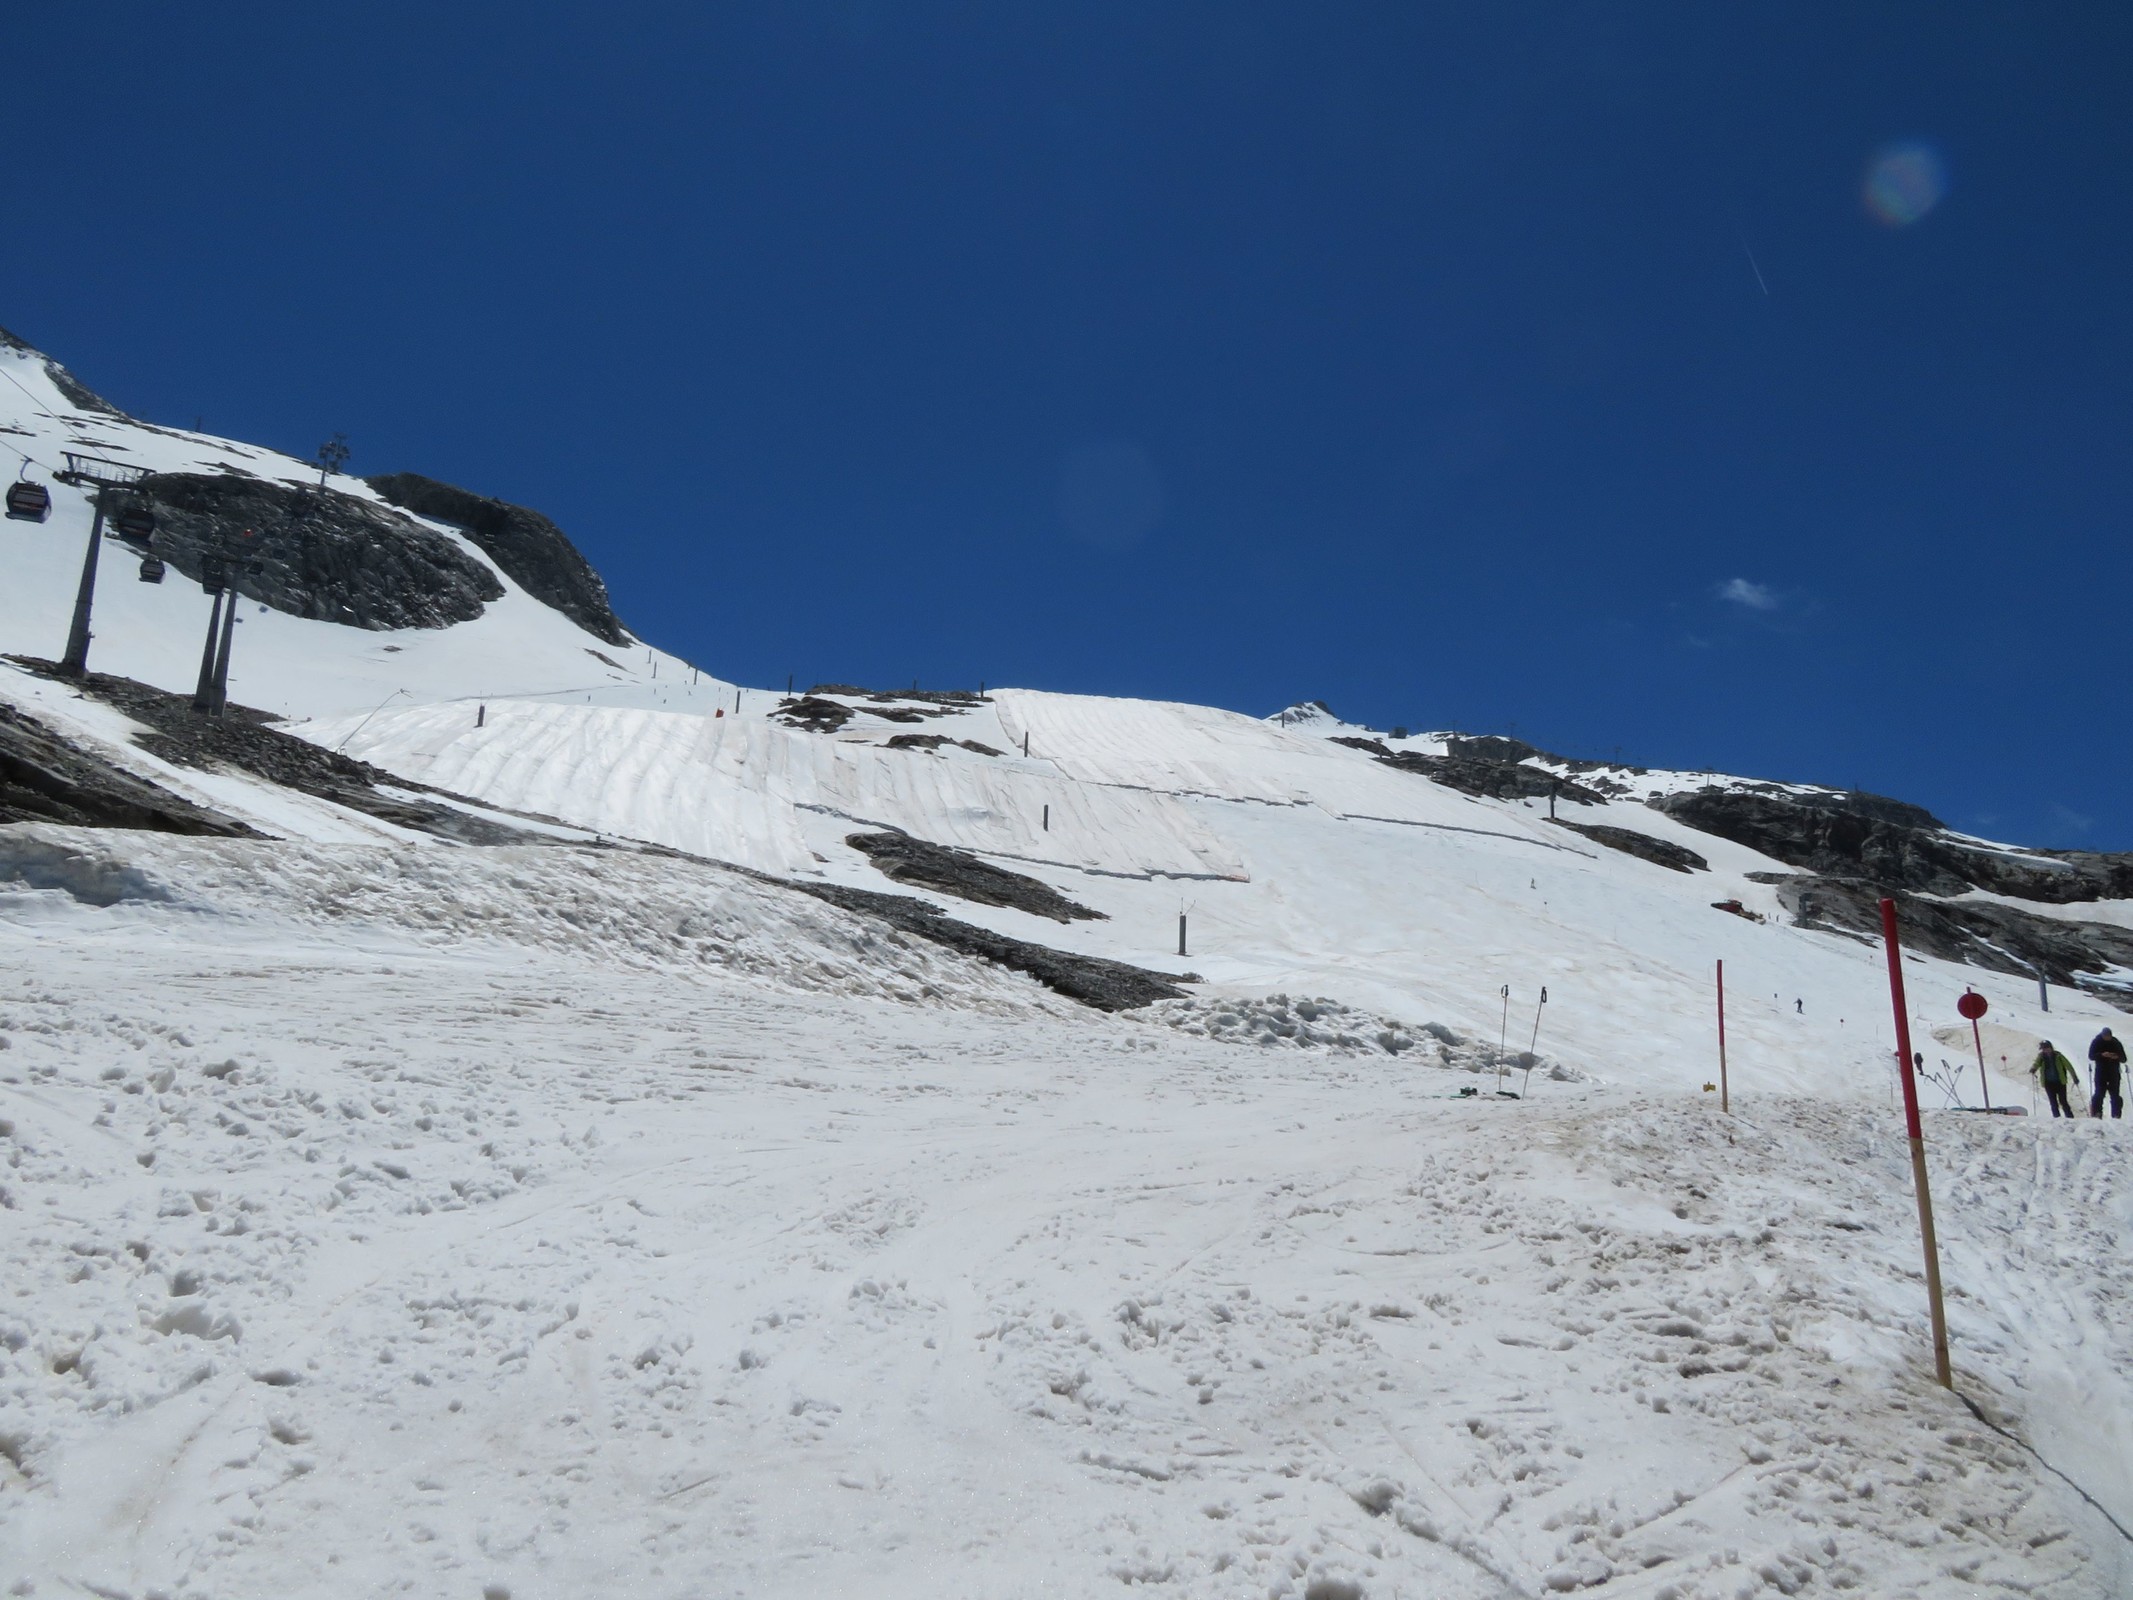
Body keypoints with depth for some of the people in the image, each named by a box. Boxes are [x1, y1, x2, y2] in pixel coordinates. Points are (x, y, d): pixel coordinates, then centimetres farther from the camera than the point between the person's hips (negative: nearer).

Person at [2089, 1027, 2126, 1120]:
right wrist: (2102, 1055, -25)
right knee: (2100, 1093, -9)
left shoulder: (2116, 1043, 6)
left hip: (2114, 1073, 2)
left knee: (2115, 1094, -1)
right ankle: (2097, 1113, -5)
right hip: (2100, 1073, -2)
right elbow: (2091, 1056, -7)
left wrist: (2117, 1057, -16)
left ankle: (2116, 1115, 1)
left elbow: (2123, 1059, 8)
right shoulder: (2096, 1042, 1)